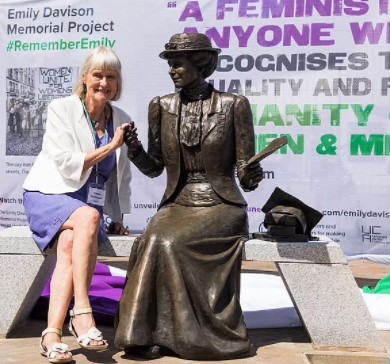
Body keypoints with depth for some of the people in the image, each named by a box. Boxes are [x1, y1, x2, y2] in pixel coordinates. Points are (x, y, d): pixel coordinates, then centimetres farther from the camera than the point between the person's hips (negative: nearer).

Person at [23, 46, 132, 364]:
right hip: (48, 195, -3)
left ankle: (53, 333, -37)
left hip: (87, 206, 3)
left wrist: (118, 218, 13)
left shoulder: (122, 121, 9)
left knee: (69, 245, -31)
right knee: (88, 216, -36)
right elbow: (67, 165, -11)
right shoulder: (61, 109, -2)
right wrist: (110, 147, -13)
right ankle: (82, 312, -39)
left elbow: (121, 176, 17)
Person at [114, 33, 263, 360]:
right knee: (153, 242, -29)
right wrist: (134, 150, -10)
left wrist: (253, 175, -26)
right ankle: (153, 334, -18)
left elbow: (246, 177, -3)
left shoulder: (234, 105, -5)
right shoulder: (162, 107, 5)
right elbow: (154, 168, 9)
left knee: (166, 243, -29)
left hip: (221, 207, -3)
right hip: (177, 206, 3)